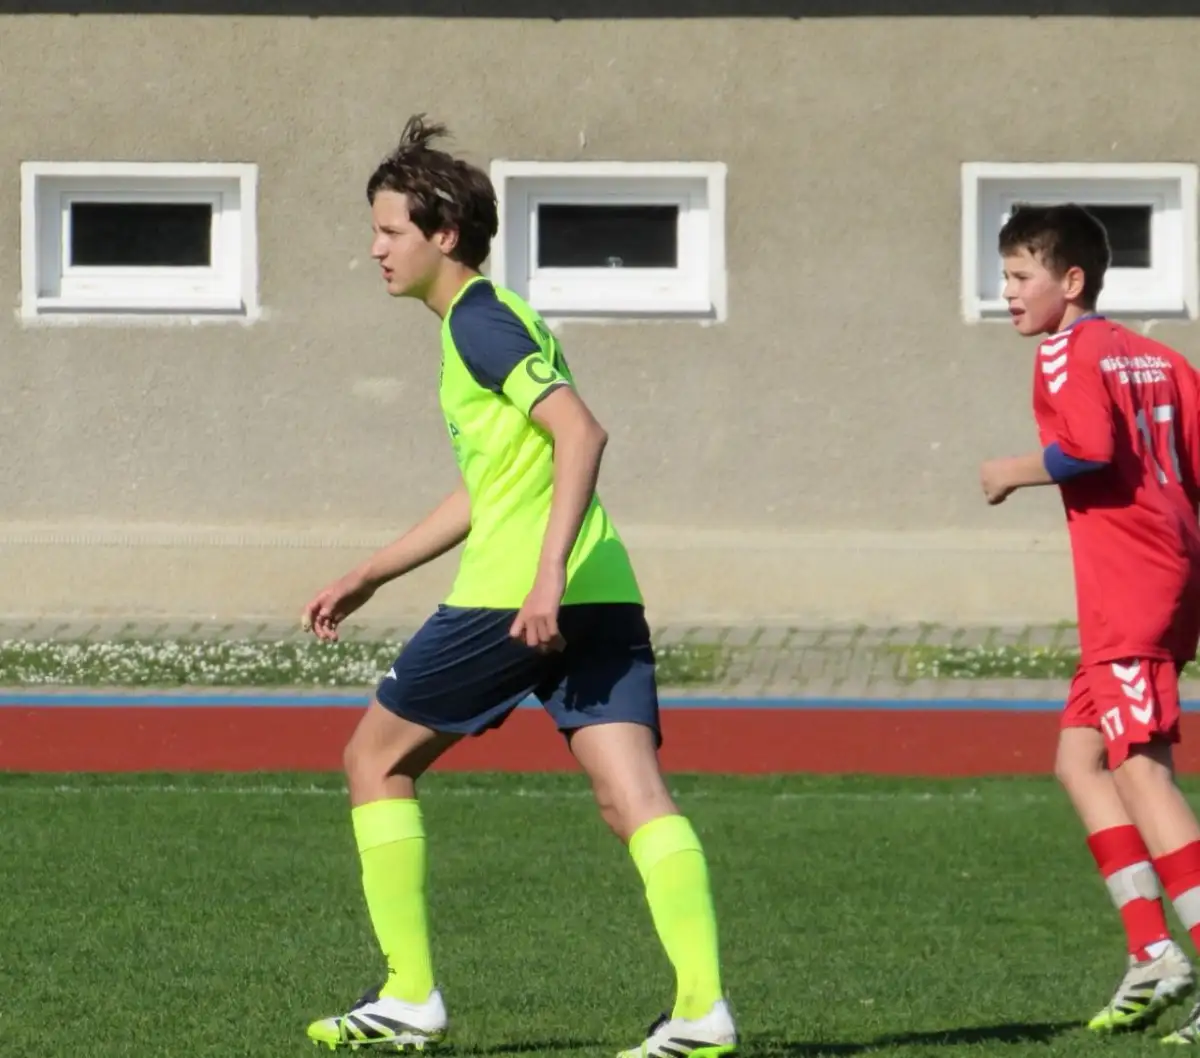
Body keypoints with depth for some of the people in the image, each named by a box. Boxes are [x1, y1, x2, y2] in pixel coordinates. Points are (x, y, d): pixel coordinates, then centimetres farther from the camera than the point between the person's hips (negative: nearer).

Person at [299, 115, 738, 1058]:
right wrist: (369, 577, 36)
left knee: (377, 759, 9)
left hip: (513, 597, -8)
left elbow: (580, 432, -19)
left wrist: (547, 575, -27)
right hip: (602, 595, 8)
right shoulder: (497, 318, 24)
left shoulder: (478, 320, -6)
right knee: (635, 795, -5)